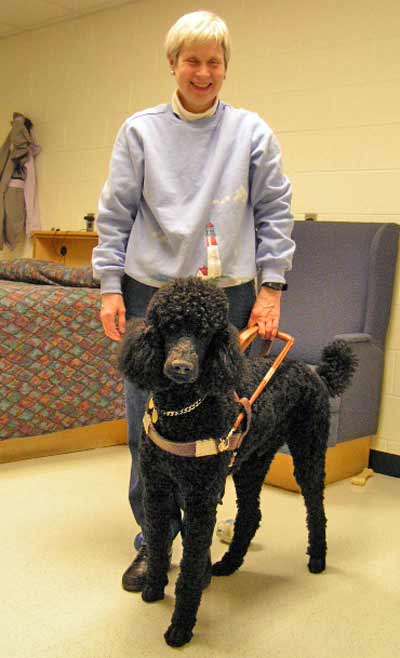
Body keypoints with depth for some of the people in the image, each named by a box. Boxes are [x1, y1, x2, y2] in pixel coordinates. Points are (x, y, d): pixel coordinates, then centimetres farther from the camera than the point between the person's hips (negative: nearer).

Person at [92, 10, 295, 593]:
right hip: (152, 291, 1)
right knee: (148, 424, 3)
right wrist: (110, 288, 0)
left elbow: (274, 213, 7)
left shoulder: (252, 133, 6)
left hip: (228, 295, 0)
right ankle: (154, 539, 19)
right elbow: (115, 216, 6)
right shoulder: (140, 131, 6)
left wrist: (270, 289, 0)